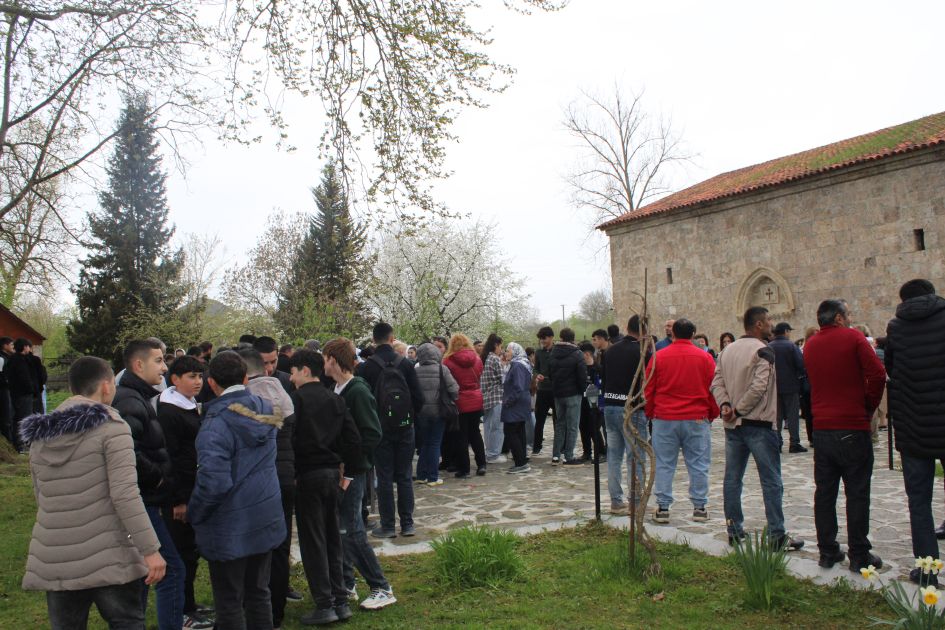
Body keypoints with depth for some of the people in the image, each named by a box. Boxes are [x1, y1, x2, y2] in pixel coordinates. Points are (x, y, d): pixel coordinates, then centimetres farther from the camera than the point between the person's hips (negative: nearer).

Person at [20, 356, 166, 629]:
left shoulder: (40, 437, 11)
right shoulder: (111, 427, -8)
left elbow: (41, 497, 13)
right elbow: (125, 495, -16)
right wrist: (150, 550, -14)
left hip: (53, 561, 5)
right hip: (108, 559, -5)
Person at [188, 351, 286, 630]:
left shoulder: (216, 422, -19)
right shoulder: (265, 410, 2)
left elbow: (213, 482, -25)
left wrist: (194, 514, -9)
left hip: (230, 529, -6)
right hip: (266, 520, 6)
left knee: (229, 603, 7)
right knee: (259, 592, 19)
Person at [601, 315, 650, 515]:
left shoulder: (610, 351, 9)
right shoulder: (641, 352, -12)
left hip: (609, 407, 7)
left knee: (614, 455, 11)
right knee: (636, 457, 1)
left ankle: (616, 501, 16)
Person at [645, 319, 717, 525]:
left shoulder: (658, 357, -2)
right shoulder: (704, 357, -1)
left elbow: (648, 390, 3)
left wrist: (650, 414, 15)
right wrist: (712, 414, 16)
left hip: (664, 418, 0)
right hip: (697, 419, 0)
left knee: (664, 464, 6)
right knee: (698, 464, 8)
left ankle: (663, 507, 8)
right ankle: (699, 507, 12)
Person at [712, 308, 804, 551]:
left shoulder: (727, 351, 11)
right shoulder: (763, 352, -12)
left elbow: (717, 383, 6)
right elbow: (759, 387, -22)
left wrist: (725, 405, -5)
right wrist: (738, 409, -13)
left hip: (733, 425, 7)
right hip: (759, 424, -7)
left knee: (732, 479, 11)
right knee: (771, 482, 0)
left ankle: (734, 531, 17)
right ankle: (777, 536, 4)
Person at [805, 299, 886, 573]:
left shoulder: (810, 345, 9)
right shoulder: (853, 337, -8)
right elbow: (877, 375, -14)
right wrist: (869, 407, -2)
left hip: (821, 428, 5)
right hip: (852, 427, -5)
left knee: (824, 491, 10)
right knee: (857, 493, 3)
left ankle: (827, 552, 16)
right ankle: (859, 555, 9)